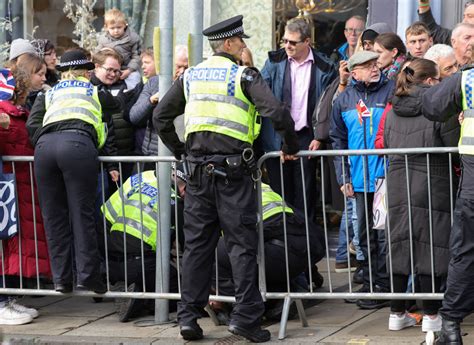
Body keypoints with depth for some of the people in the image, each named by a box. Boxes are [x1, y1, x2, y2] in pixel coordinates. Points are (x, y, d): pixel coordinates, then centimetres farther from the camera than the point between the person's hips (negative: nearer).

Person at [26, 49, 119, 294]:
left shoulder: (47, 94, 33)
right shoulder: (96, 92, 30)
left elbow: (32, 125, 17)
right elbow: (107, 129, 20)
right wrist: (112, 164, 17)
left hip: (45, 145, 2)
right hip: (78, 143, -2)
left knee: (53, 216, 7)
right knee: (82, 213, 0)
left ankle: (61, 278, 6)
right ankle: (87, 275, -6)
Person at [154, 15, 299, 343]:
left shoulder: (190, 76, 10)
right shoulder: (244, 75, -5)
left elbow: (161, 116, 14)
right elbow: (277, 112, -15)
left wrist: (180, 151, 22)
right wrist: (291, 147, -1)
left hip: (198, 168, 4)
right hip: (234, 168, -4)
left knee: (197, 243, 9)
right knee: (242, 244, 0)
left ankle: (188, 316, 9)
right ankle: (246, 316, -4)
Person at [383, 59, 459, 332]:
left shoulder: (393, 111, 7)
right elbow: (455, 146, -9)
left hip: (397, 184, 5)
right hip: (431, 186, -5)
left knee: (400, 247, 11)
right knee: (430, 248, 1)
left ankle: (397, 313, 14)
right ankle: (432, 315, 4)